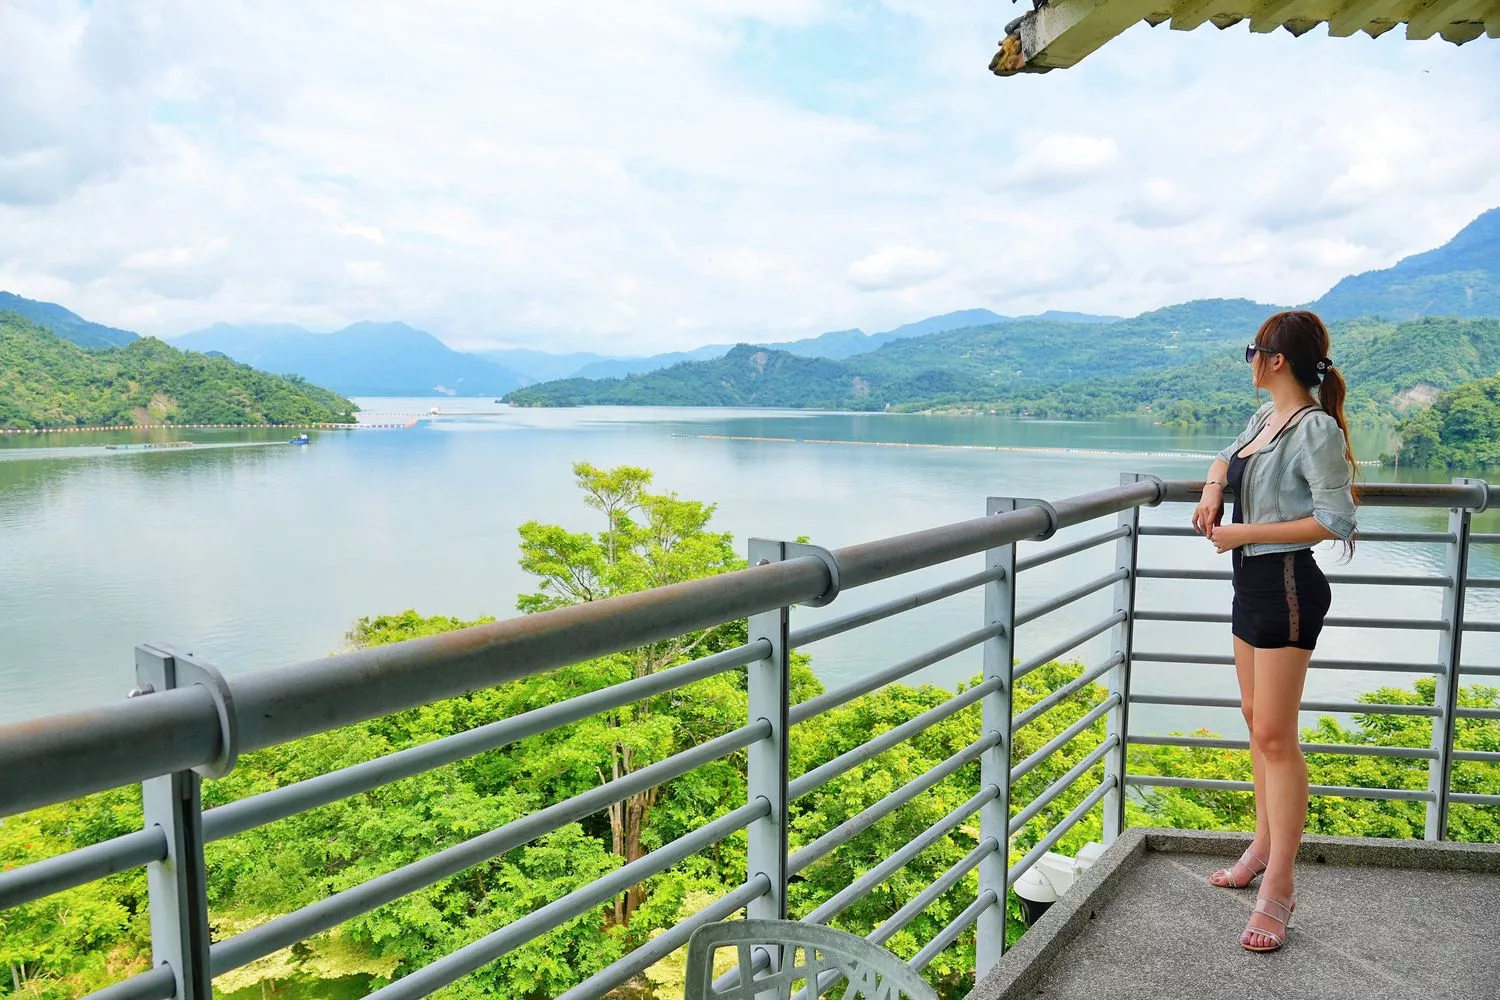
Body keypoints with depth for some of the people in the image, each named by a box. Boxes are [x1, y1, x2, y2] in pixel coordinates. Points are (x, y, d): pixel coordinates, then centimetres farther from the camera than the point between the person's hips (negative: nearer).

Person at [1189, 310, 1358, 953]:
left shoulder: (1315, 428, -17)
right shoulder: (1265, 417, 9)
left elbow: (1336, 521, -20)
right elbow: (1227, 458, 28)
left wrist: (1246, 532, -18)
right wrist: (1213, 490, 7)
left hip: (1286, 586, -10)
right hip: (1252, 582, 10)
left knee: (1274, 736, -7)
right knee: (1257, 719, 18)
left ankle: (1278, 890, 2)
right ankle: (1265, 846, 33)